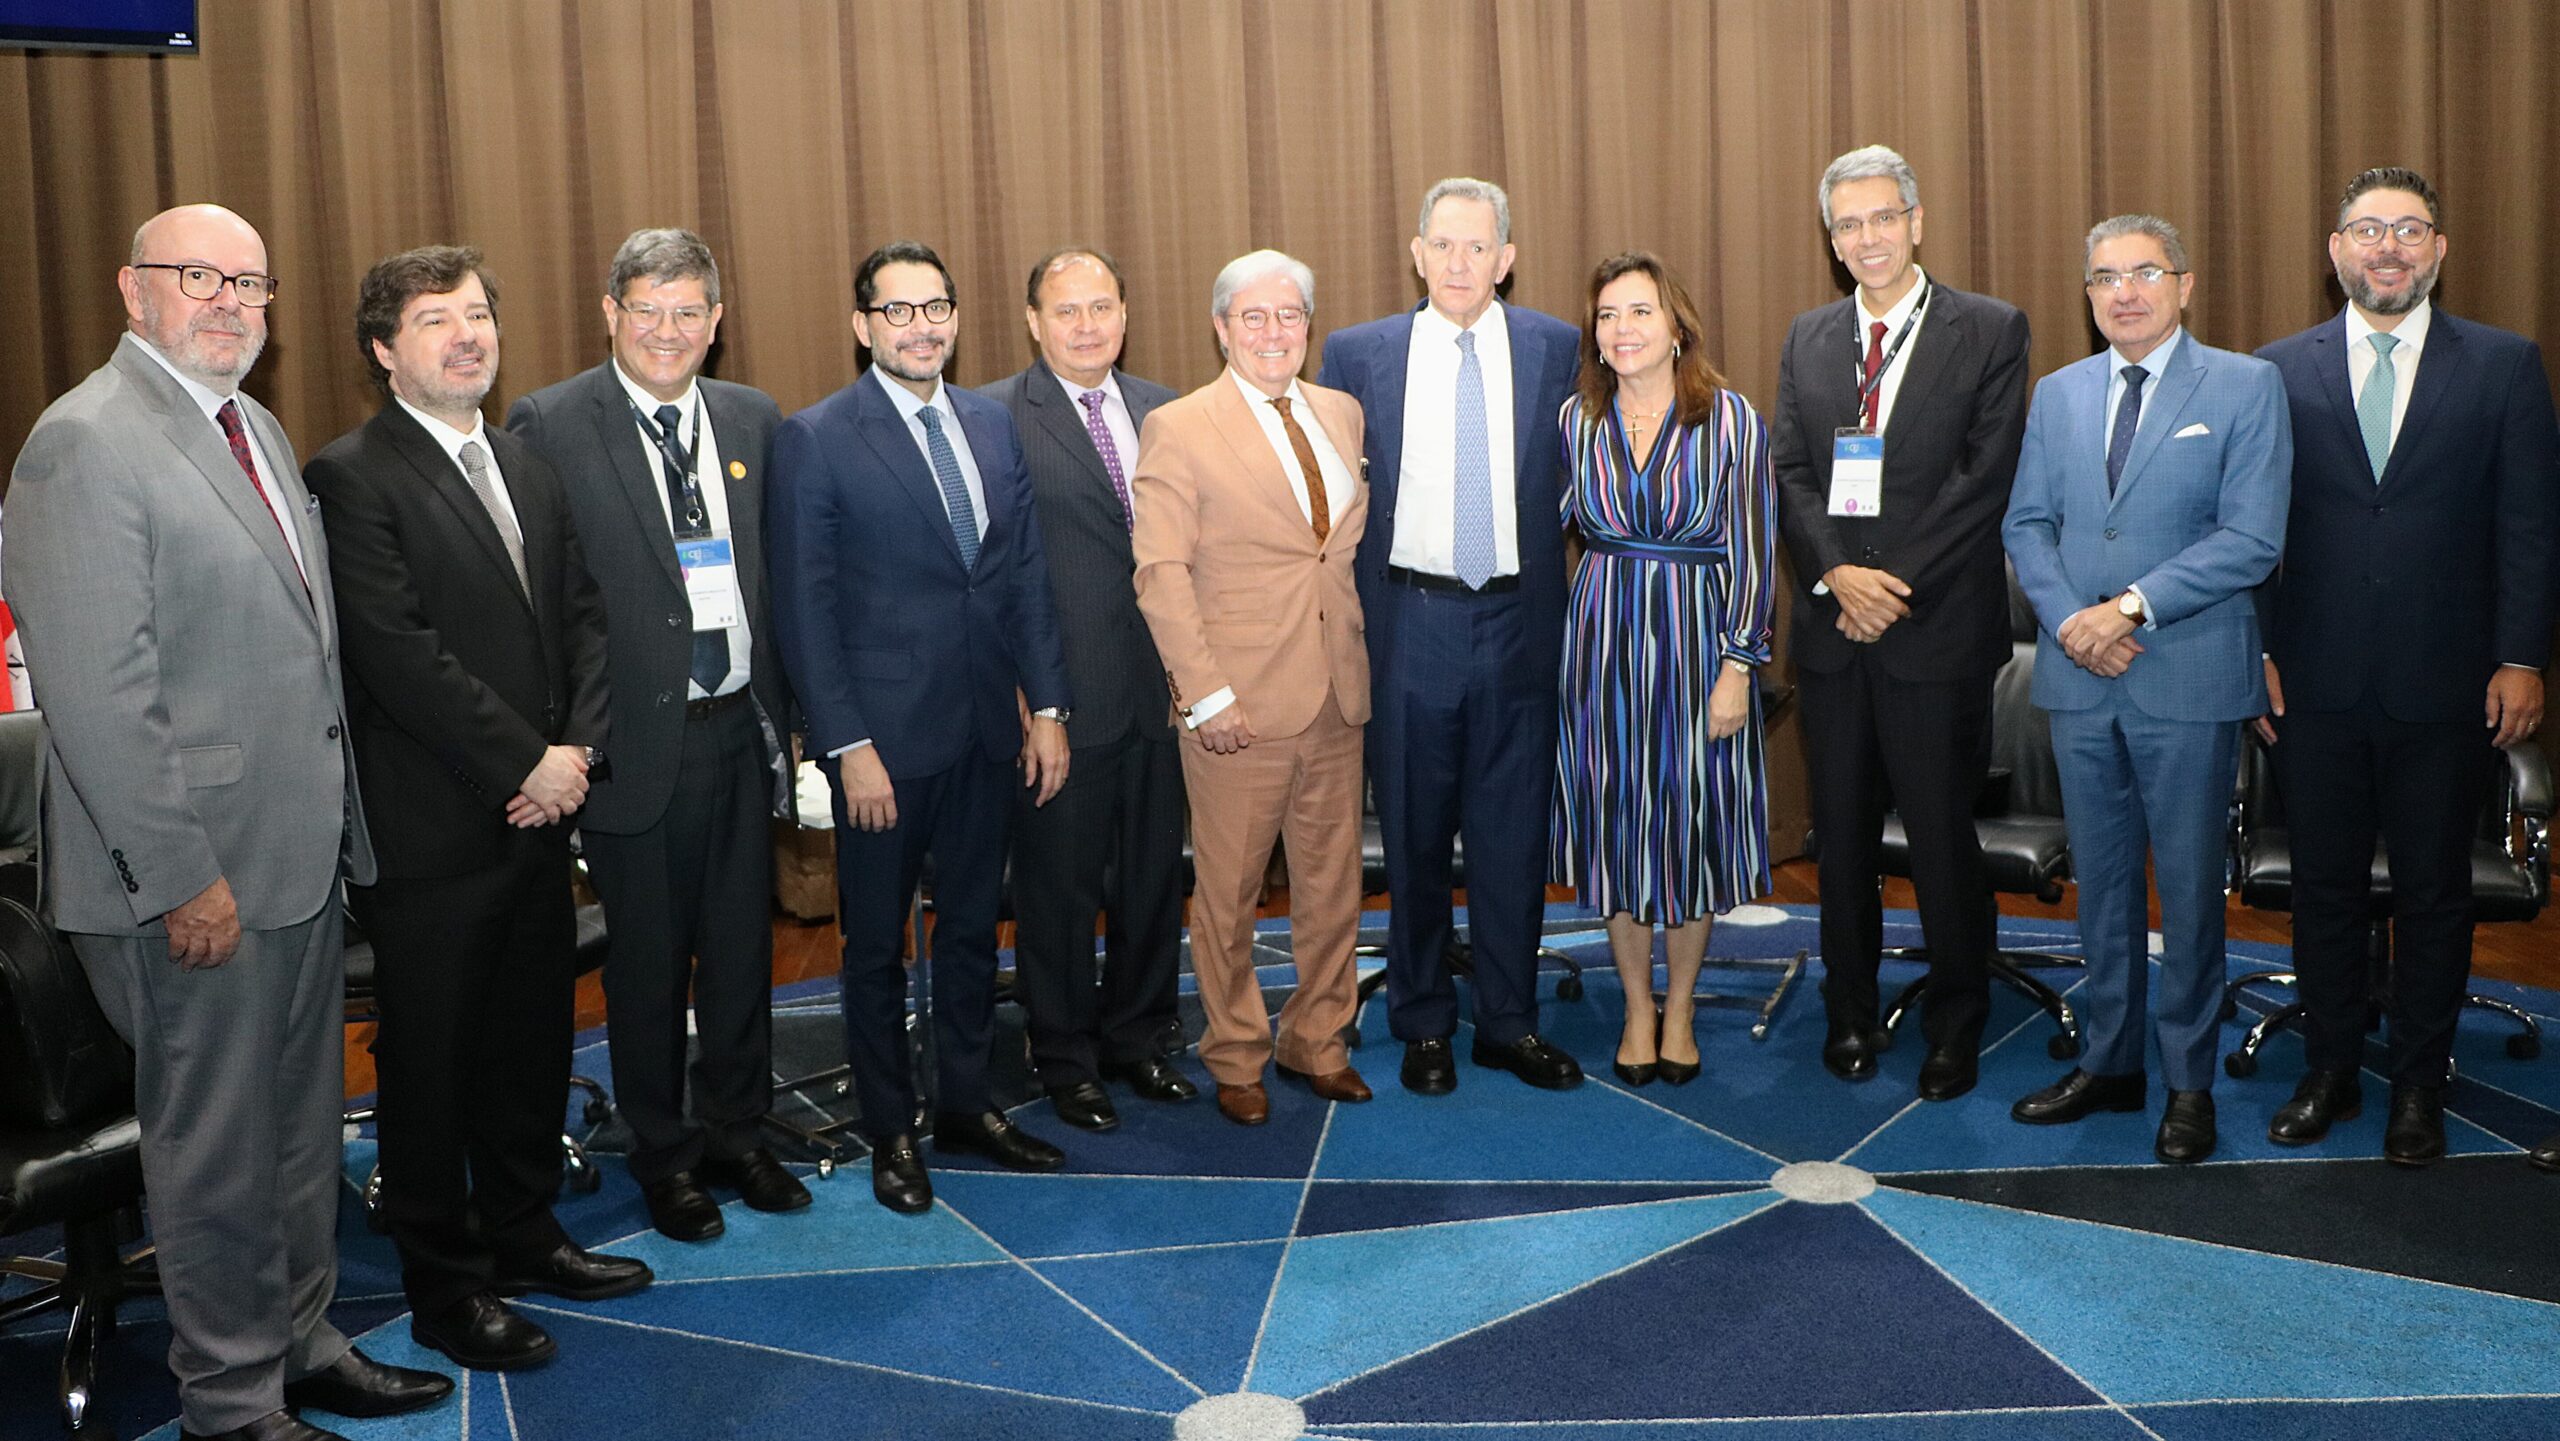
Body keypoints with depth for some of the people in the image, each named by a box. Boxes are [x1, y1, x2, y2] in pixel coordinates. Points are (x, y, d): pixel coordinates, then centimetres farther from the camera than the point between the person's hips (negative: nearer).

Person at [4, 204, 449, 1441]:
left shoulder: (259, 431, 14)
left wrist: (338, 824, 13)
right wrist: (179, 875, -20)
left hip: (302, 852, 9)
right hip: (199, 874, -8)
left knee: (302, 1122, 19)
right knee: (216, 1148, 5)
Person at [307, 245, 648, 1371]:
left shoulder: (527, 467, 13)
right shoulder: (353, 477, -10)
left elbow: (583, 615, 11)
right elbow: (399, 653, -18)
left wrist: (578, 747, -5)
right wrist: (527, 761, -16)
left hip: (538, 811, 7)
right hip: (431, 828, -7)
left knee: (532, 1038, 16)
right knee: (431, 1057, 6)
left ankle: (523, 1234, 33)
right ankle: (446, 1286, 19)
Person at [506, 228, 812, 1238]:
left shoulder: (754, 420, 7)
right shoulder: (550, 426, -7)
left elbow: (779, 572, 10)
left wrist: (782, 714, 6)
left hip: (740, 729, 4)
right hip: (636, 739, -4)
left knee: (743, 947, 15)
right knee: (647, 959, 10)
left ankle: (736, 1134, 33)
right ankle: (663, 1155, 27)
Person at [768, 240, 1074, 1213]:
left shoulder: (992, 425, 8)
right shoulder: (814, 440, -8)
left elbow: (1026, 574, 10)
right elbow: (804, 609, -10)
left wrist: (1047, 705, 4)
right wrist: (848, 745, -14)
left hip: (988, 730, 5)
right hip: (885, 738, -5)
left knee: (973, 926, 16)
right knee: (877, 943, 9)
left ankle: (965, 1104, 32)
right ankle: (890, 1131, 24)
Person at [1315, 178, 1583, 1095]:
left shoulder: (1556, 349, 2)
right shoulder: (1357, 354, 2)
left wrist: (1563, 598, 0)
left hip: (1518, 622, 1)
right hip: (1408, 622, 0)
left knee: (1513, 830, 8)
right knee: (1414, 832, 9)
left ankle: (1510, 1021, 22)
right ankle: (1423, 1024, 23)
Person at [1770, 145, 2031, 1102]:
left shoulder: (1990, 332, -1)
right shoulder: (1807, 340, 12)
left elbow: (1986, 479, -8)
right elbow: (1789, 474, 5)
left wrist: (1894, 586, -14)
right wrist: (1837, 574, -12)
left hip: (1938, 630, -4)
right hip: (1833, 628, 4)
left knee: (1943, 836, 3)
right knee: (1842, 834, 11)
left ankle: (1956, 1025, 18)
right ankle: (1850, 1012, 25)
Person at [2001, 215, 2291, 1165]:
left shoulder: (2246, 386, -3)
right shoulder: (2058, 394, 12)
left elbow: (2252, 539, -11)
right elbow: (2026, 523, 9)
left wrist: (2131, 607, -16)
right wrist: (2069, 620, -8)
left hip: (2189, 681, -4)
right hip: (2079, 677, 4)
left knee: (2189, 888, 4)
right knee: (2101, 881, 12)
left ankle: (2189, 1083, 17)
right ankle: (2108, 1061, 24)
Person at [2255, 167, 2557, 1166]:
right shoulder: (2280, 370, 5)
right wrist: (2254, 653, -1)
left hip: (2445, 685, 0)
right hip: (2315, 682, 1)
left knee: (2433, 893, 8)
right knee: (2325, 887, 9)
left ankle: (2419, 1088, 22)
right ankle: (2328, 1074, 23)